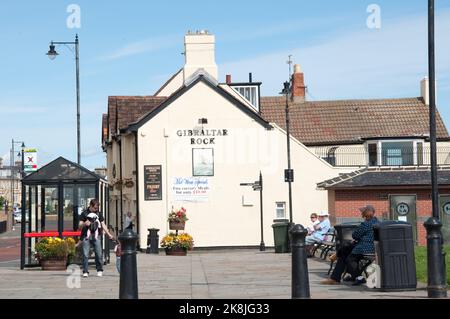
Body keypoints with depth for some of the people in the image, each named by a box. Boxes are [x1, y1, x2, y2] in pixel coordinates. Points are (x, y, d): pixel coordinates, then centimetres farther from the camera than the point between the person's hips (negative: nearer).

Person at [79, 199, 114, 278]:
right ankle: (85, 271, -1)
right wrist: (84, 224, -17)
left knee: (99, 254, -4)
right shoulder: (84, 213, 5)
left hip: (96, 236, 2)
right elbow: (80, 227, 5)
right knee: (85, 254, -6)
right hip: (86, 236, -2)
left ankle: (99, 270, 9)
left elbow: (103, 225, 15)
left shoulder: (99, 214, 14)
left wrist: (109, 234, 6)